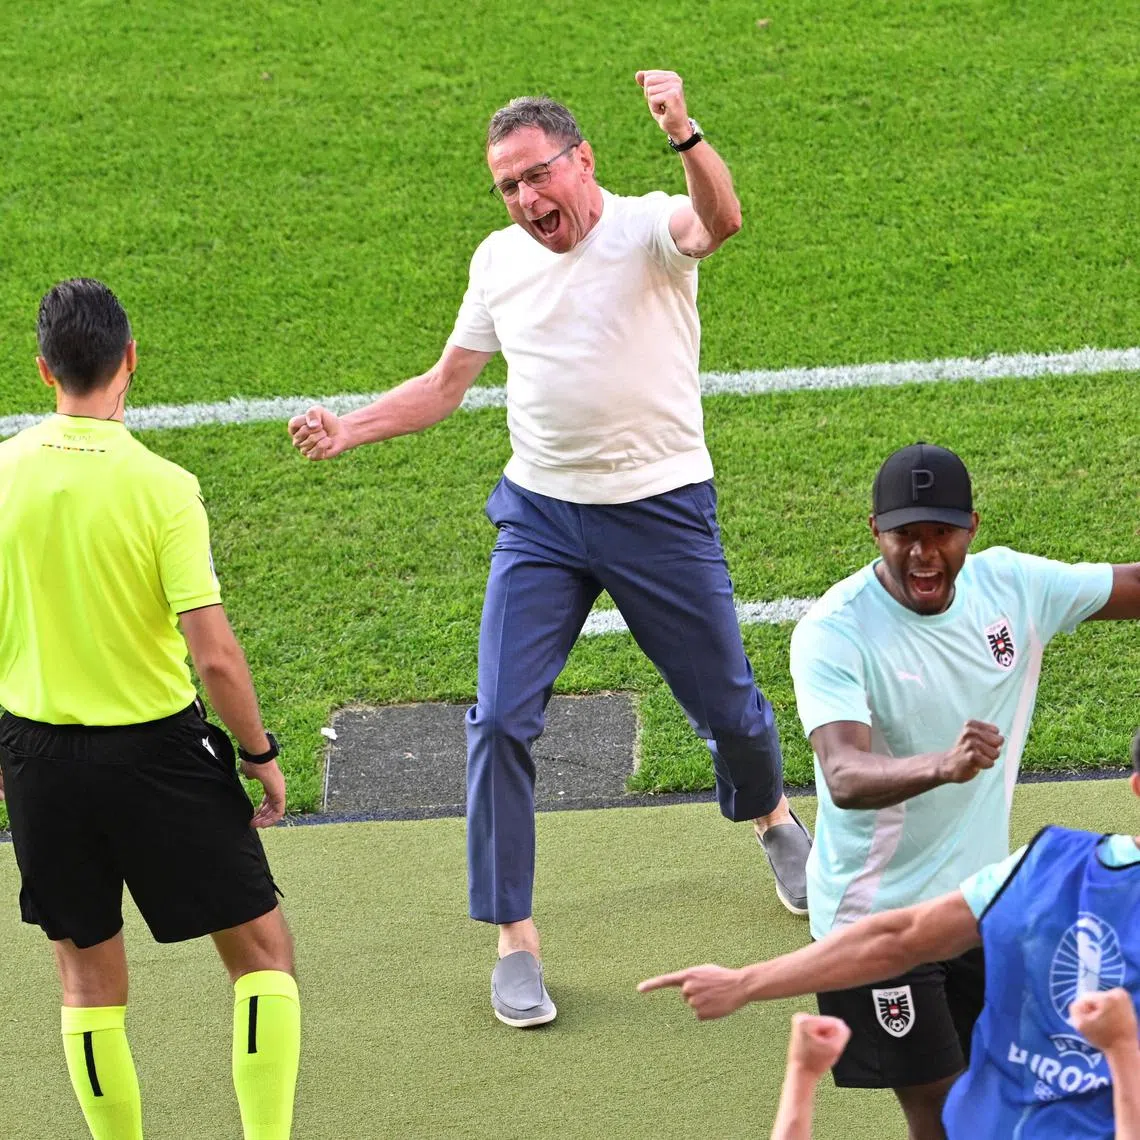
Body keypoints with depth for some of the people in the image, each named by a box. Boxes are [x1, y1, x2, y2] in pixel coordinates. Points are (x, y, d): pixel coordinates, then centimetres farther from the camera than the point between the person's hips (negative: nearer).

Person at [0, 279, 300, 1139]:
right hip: (156, 750, -3)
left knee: (89, 977, 15)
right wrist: (261, 754, -4)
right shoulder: (160, 487, -16)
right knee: (261, 950, 10)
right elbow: (214, 655, -18)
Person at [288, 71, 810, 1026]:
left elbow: (719, 221, -35)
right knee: (499, 722, -10)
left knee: (728, 708, 10)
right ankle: (514, 941, 0)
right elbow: (447, 383, 15)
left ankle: (772, 819, 46)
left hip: (662, 512, -3)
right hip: (540, 516, 3)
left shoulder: (649, 229, -10)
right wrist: (348, 429, 0)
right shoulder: (500, 260, 5)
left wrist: (686, 136, -55)